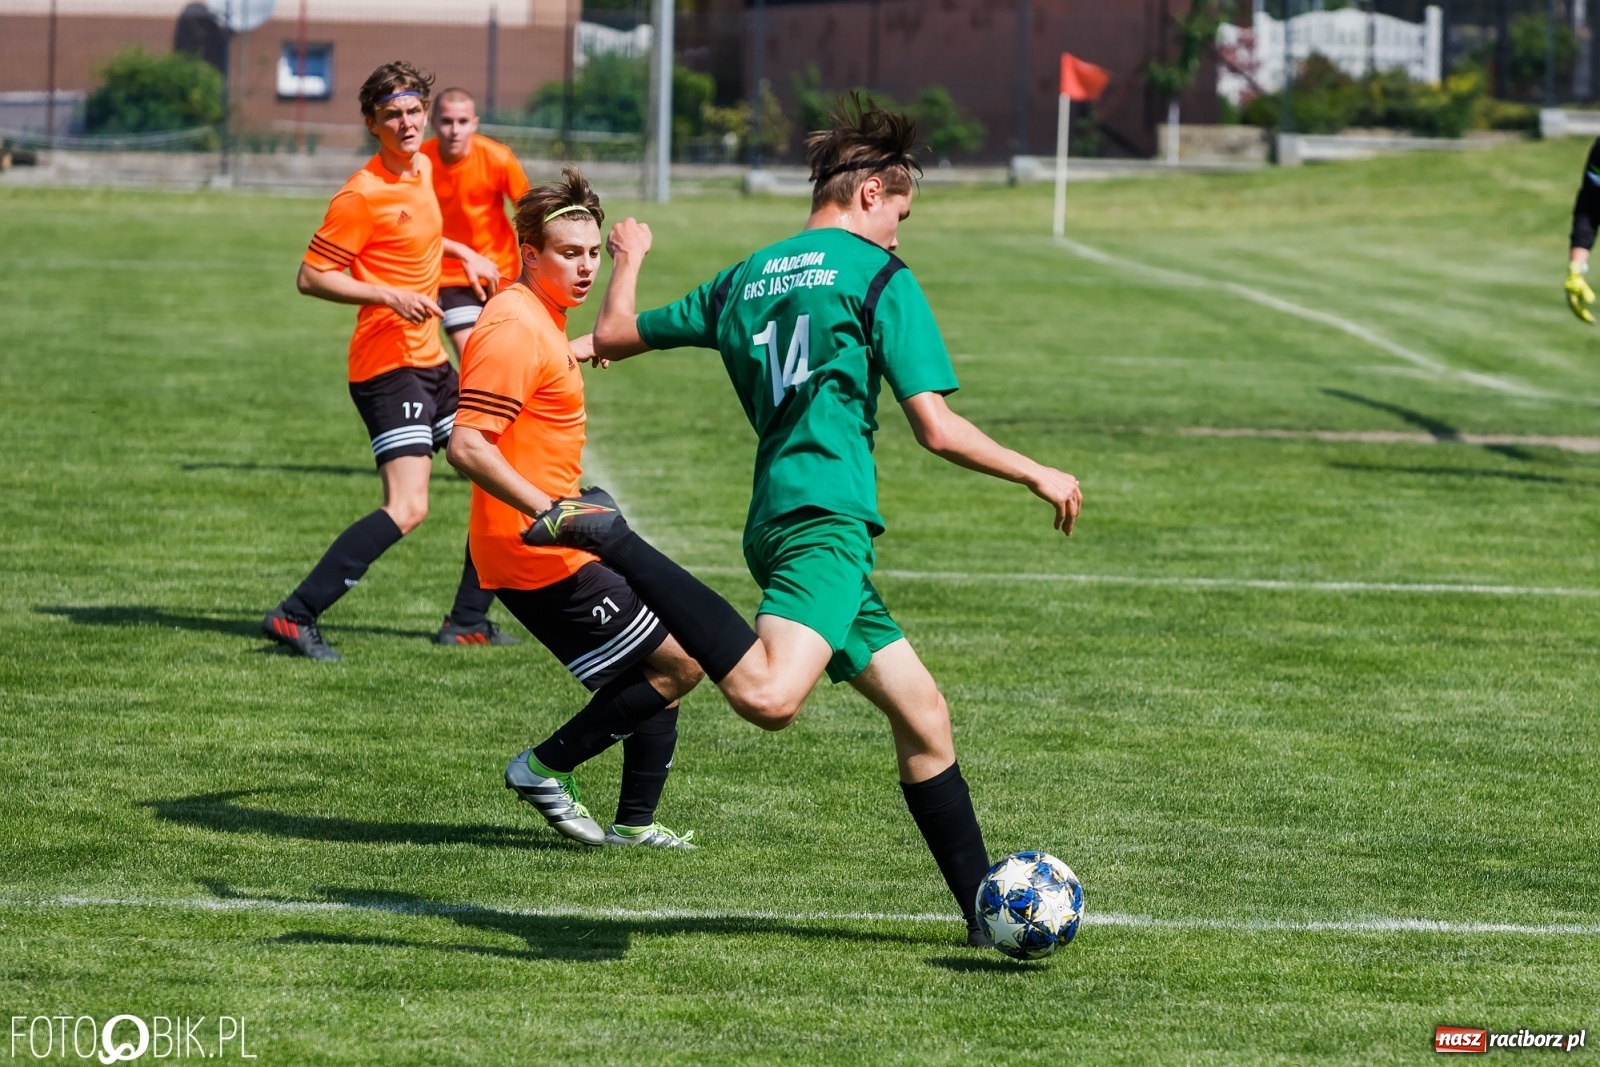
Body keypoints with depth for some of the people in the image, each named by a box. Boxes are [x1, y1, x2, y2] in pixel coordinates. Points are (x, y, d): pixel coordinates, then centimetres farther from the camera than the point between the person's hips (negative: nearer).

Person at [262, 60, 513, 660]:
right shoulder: (362, 195, -15)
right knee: (407, 508, -20)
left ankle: (469, 621, 22)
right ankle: (295, 616, -20)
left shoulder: (422, 171, 11)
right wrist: (390, 296, -22)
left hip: (428, 360, 9)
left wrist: (463, 253, 23)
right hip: (388, 364, -9)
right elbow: (311, 277, -15)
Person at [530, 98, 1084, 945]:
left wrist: (628, 261, 48)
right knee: (770, 697, -32)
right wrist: (1039, 477, 9)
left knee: (922, 713, 14)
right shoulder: (879, 277, 1)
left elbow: (612, 338, 28)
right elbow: (937, 430, -4)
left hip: (780, 525, 9)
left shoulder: (744, 280, 19)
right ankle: (613, 540, -32)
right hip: (825, 518, -9)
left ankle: (988, 912, 15)